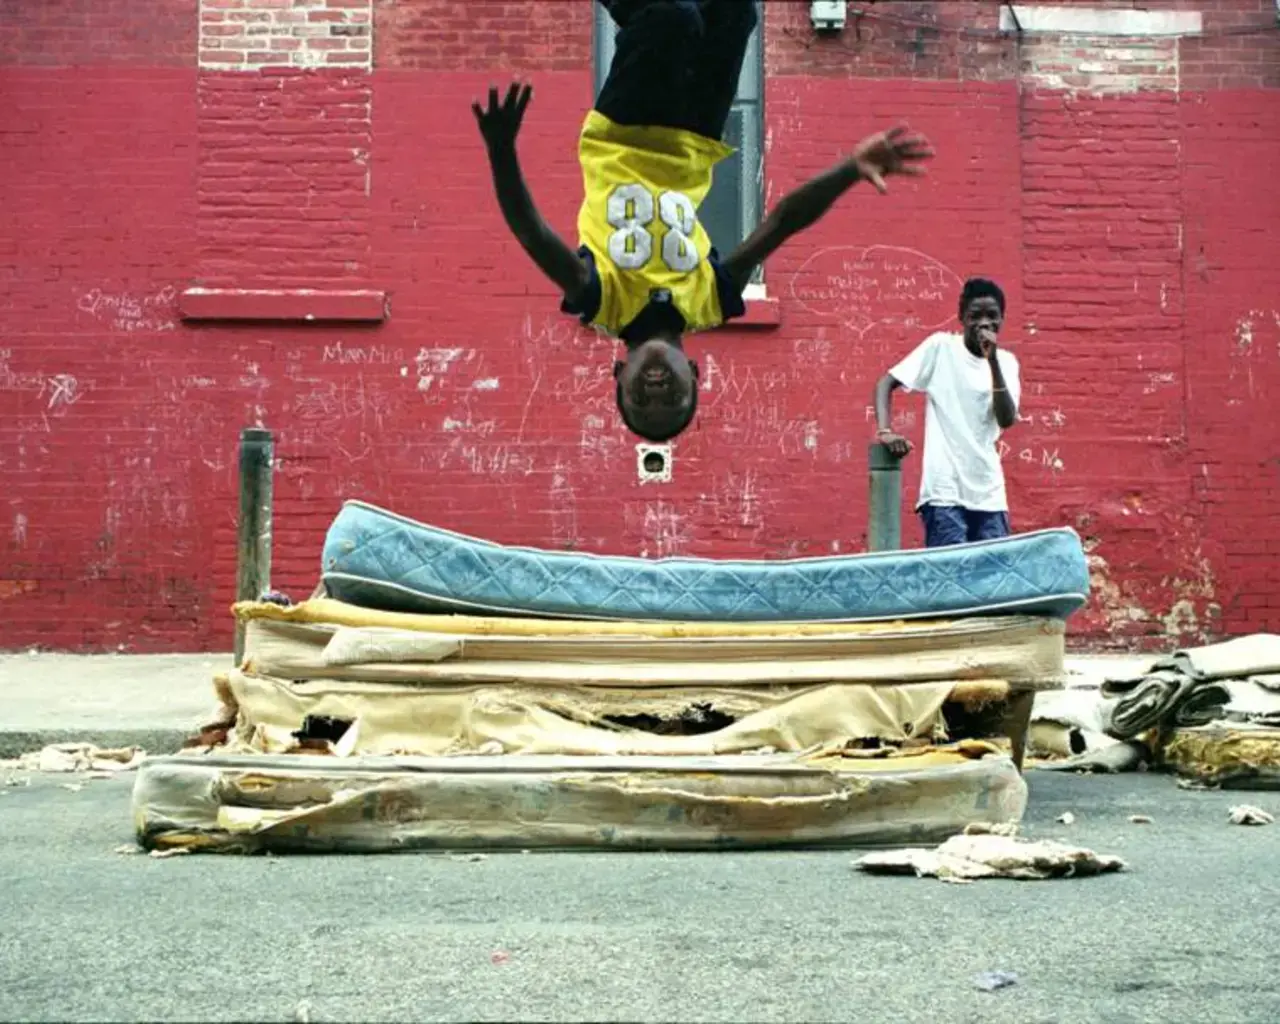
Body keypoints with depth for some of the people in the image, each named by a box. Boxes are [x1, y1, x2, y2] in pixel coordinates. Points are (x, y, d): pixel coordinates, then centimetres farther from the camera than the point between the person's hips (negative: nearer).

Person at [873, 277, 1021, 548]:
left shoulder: (1006, 361, 10)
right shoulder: (940, 346, 0)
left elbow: (1007, 420, -5)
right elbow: (886, 383, -1)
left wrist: (993, 362, -13)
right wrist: (885, 431, -17)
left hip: (989, 493, 4)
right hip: (945, 490, -4)